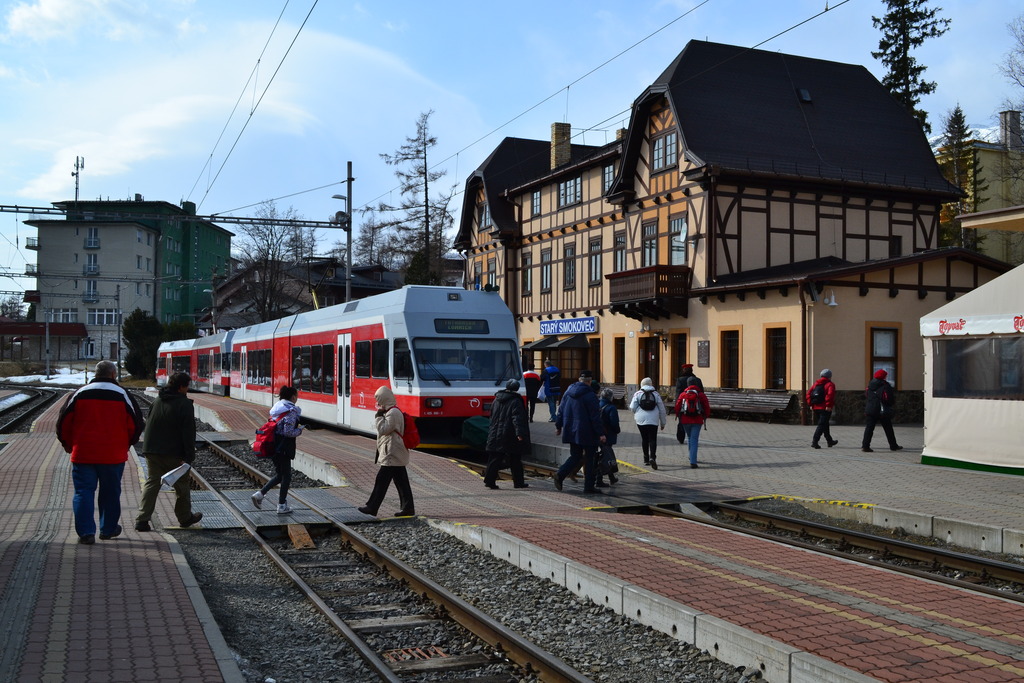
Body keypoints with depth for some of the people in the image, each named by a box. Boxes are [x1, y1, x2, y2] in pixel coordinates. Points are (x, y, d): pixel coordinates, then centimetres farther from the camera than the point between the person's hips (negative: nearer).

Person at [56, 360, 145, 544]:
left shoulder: (79, 394, 3)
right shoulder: (122, 395, 0)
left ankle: (86, 532, -4)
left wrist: (69, 445, 19)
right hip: (113, 455, 0)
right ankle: (108, 529, 23)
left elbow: (63, 422, 5)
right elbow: (136, 424, 0)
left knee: (83, 492, 5)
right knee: (110, 493, 13)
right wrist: (124, 445, 15)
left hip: (83, 454, 0)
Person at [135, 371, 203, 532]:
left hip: (151, 451, 6)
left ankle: (142, 519, -4)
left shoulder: (157, 401, 12)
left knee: (151, 482, 7)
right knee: (181, 484, 10)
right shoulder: (185, 404, -10)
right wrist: (189, 456, -13)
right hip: (173, 452, -6)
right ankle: (185, 517, 22)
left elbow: (148, 425, 16)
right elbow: (188, 433, -14)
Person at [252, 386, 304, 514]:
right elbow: (288, 432, -22)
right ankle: (282, 506, 10)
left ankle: (260, 494, 7)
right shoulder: (291, 411, -15)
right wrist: (299, 430, -4)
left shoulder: (277, 408, 12)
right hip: (283, 449, -8)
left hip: (273, 447, 8)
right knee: (286, 476, 4)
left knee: (279, 475, 19)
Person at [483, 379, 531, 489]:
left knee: (494, 459, 6)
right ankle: (518, 482, 11)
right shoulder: (515, 402, -10)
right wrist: (520, 433, -23)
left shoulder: (497, 400, 11)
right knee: (515, 460, 5)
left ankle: (489, 480, -2)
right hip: (510, 438, -5)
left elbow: (492, 416, 19)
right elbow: (517, 419, -19)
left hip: (495, 435, 6)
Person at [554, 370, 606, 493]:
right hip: (587, 433, -6)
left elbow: (561, 410, 13)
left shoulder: (569, 391, 7)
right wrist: (601, 433, -11)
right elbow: (595, 416, -15)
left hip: (571, 431, 6)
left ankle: (560, 474, -6)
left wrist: (558, 426, 23)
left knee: (575, 456, 15)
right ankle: (589, 486, 6)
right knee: (590, 458, 4)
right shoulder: (589, 395, -14)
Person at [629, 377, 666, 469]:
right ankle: (652, 457, -21)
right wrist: (663, 422, 16)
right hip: (653, 420, -1)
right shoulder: (656, 394, 6)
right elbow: (662, 410, 7)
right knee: (652, 439, -2)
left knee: (644, 439, 12)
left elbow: (632, 407, -4)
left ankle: (646, 459, 17)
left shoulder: (638, 394, 2)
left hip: (641, 420, 1)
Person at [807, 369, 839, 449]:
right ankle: (814, 442, -17)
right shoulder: (830, 384, -6)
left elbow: (808, 394, 9)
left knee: (825, 424, 20)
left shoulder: (816, 384, 14)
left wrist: (811, 404, 8)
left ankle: (829, 441, 32)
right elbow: (830, 394, -23)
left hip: (816, 408, 7)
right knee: (822, 425, -7)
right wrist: (829, 405, -21)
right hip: (825, 409, -7)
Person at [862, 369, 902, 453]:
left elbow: (866, 395, 15)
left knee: (869, 428, 1)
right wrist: (892, 404, 12)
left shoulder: (870, 385, 7)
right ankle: (893, 446, 20)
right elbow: (890, 398, -7)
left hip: (870, 410, 4)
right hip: (883, 411, -4)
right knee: (888, 429, 10)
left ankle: (865, 445, -10)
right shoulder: (885, 386, -10)